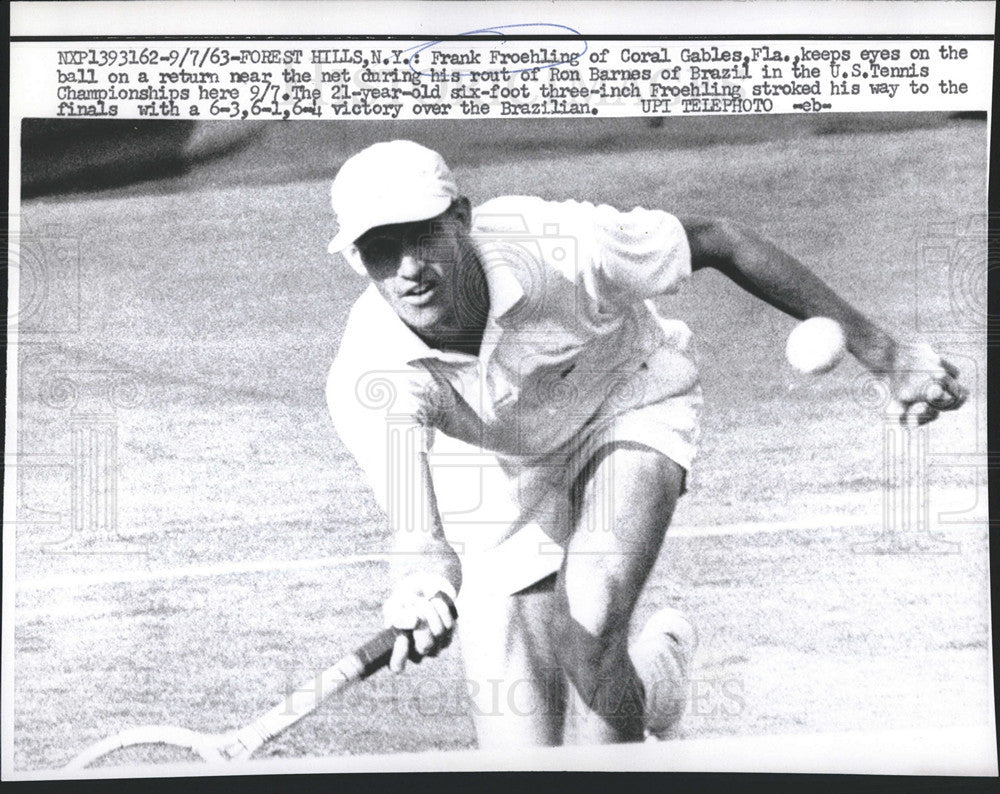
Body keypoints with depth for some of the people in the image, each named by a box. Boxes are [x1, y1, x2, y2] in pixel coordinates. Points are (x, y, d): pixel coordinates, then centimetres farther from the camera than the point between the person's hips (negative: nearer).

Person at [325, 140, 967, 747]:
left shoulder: (558, 244, -34)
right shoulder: (365, 380, -31)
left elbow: (719, 240, -21)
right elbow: (419, 532, -33)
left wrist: (885, 355, -18)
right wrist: (421, 592, -60)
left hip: (631, 401, -1)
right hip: (508, 479, 2)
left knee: (588, 641, -29)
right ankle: (657, 659, 29)